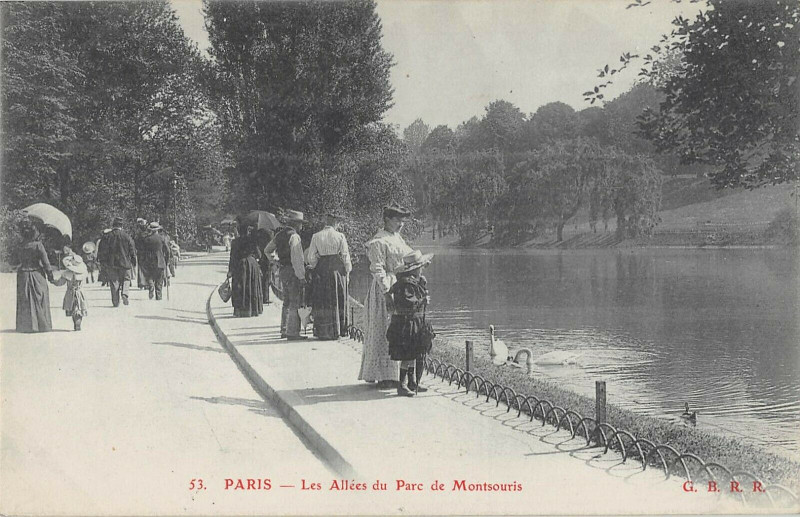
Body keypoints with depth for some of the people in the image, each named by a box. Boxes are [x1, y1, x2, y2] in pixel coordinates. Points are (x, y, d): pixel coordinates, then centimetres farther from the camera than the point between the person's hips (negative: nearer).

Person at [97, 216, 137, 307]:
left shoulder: (107, 236, -3)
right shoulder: (127, 236, -3)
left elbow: (102, 251, 0)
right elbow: (132, 250, 2)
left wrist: (102, 263, 9)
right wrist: (133, 262, 13)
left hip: (111, 263, 1)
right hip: (125, 262, 0)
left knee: (114, 282, 7)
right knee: (126, 279, 16)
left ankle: (115, 302, 6)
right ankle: (124, 293, -9)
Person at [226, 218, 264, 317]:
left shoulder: (235, 242, -7)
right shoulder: (252, 240, 0)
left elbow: (233, 257, -8)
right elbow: (259, 255, 4)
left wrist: (230, 270, -2)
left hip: (240, 265, -3)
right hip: (253, 264, 3)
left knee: (240, 290, 2)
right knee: (252, 288, 11)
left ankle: (241, 311, -1)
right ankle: (254, 309, 14)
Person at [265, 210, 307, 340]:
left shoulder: (279, 235, 11)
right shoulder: (294, 236, -16)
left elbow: (267, 250, 24)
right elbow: (296, 258, -21)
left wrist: (275, 258, 34)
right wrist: (301, 277, -19)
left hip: (283, 270, 9)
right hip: (293, 272, -9)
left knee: (287, 302, 18)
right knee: (295, 303, -6)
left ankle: (284, 330, 24)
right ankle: (292, 332, -7)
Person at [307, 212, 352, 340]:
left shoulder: (316, 236, 0)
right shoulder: (340, 236, -4)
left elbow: (311, 256, 0)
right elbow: (345, 255, -1)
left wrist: (313, 267, 16)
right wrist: (347, 271, 8)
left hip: (320, 269, 1)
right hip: (337, 268, -1)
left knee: (321, 302, 7)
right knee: (337, 300, 8)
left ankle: (322, 332, 8)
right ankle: (337, 330, 10)